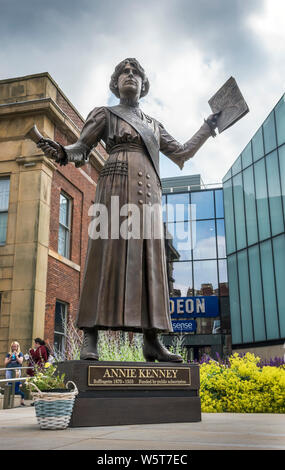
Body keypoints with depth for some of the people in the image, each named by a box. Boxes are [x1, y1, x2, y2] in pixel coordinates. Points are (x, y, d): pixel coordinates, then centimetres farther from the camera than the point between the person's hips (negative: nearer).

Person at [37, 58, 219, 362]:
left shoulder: (152, 124, 28)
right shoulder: (105, 114, 14)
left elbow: (181, 153, 29)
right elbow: (80, 149, 5)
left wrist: (208, 127, 30)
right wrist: (60, 152, -18)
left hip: (148, 194, 5)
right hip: (118, 187, -5)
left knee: (148, 261, -5)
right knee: (108, 255, -16)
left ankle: (151, 341, -7)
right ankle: (89, 340, -18)